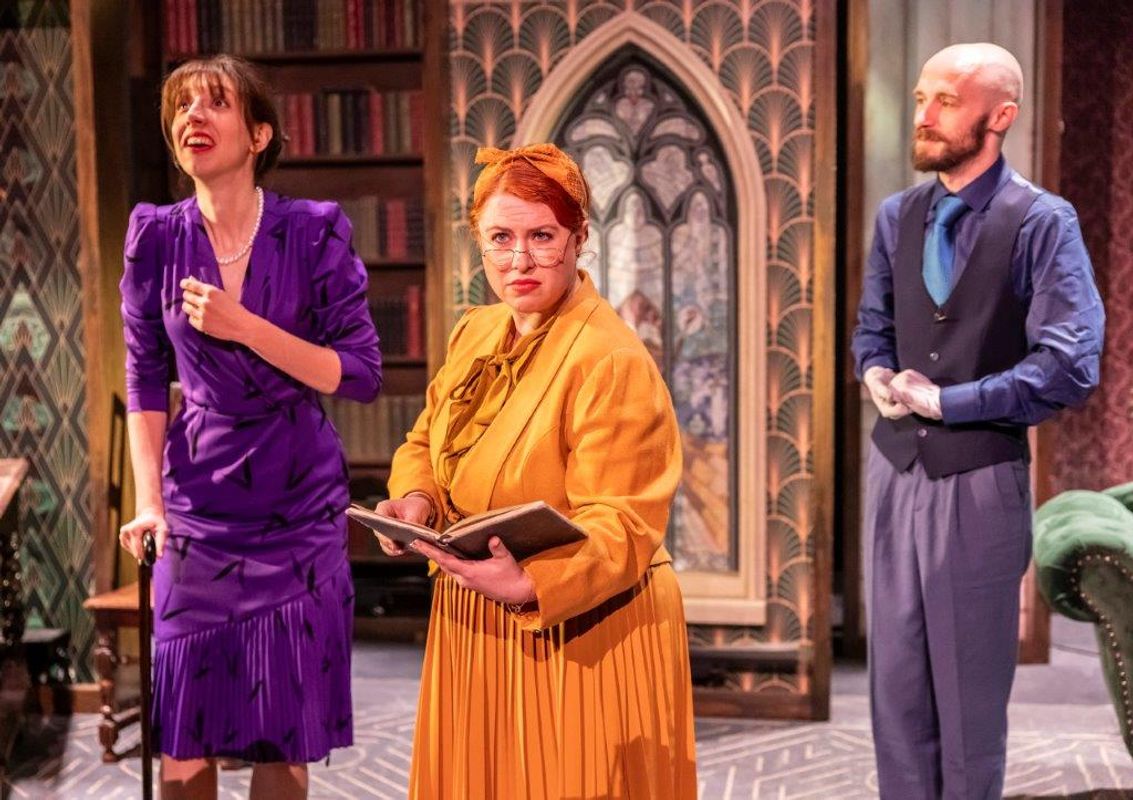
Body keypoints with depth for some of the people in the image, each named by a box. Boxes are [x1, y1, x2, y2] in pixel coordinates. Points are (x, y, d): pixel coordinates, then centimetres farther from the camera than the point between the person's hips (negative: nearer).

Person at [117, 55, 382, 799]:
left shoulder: (314, 232, -8)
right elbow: (146, 380, 5)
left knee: (284, 729, 8)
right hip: (199, 507, 2)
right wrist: (148, 500, -3)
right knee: (184, 733, 6)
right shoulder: (156, 237, -1)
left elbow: (363, 375, -10)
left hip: (298, 505, -1)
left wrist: (246, 328, -19)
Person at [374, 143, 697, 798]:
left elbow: (618, 527, -23)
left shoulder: (612, 362, -20)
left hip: (578, 639, -7)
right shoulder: (475, 335, 5)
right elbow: (426, 440, 16)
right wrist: (415, 500, -6)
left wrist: (530, 585, -38)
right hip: (474, 632, 7)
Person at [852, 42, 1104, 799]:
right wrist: (881, 377, -6)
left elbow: (1071, 366, -18)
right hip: (895, 470, 5)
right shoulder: (898, 216, 6)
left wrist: (945, 401, -16)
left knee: (970, 688, 9)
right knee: (896, 677, 11)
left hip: (980, 480, -5)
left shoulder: (1043, 223, -11)